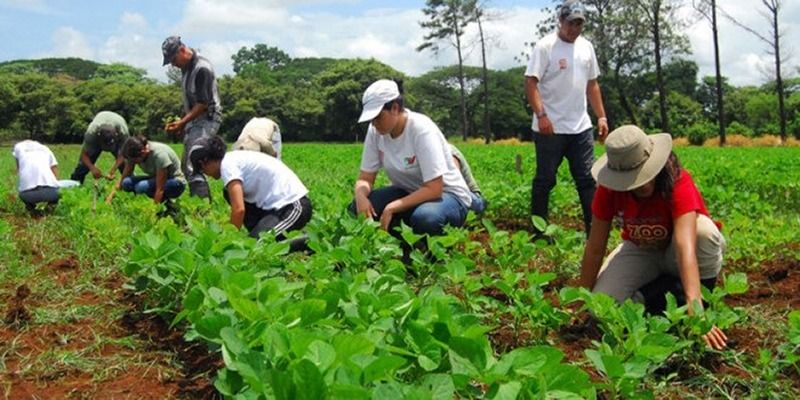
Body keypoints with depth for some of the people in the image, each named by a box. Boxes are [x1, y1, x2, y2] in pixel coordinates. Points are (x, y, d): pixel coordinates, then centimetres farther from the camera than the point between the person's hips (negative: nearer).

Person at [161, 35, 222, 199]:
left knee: (193, 167, -17)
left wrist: (182, 122, -19)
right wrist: (182, 124, 14)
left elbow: (203, 104, -20)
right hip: (193, 120, 10)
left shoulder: (202, 68, -20)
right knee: (186, 166, 13)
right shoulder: (186, 66, 8)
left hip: (207, 120, -10)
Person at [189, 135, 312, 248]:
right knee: (231, 194, 13)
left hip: (293, 207, -10)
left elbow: (239, 209, -19)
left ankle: (308, 242, -8)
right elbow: (239, 204, 26)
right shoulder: (234, 158, 17)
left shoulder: (227, 165, -11)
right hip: (280, 204, 10)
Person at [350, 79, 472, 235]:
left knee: (424, 218, -40)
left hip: (446, 194, -6)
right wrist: (360, 196, -28)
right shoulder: (375, 131, -8)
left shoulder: (422, 129, -25)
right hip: (408, 193, 6)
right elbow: (365, 178, -4)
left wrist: (391, 208, -33)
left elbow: (433, 190, -29)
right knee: (357, 208, -19)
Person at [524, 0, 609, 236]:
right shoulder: (545, 46, -8)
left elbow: (592, 85, 18)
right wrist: (541, 115, -23)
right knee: (545, 180, 4)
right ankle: (539, 231, 13)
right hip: (550, 128, -6)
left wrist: (601, 116, 11)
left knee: (587, 179, 5)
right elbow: (530, 83, -14)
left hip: (581, 128, 6)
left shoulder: (586, 47, 12)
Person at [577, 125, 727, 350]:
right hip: (640, 251, 2)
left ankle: (704, 301, -12)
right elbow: (595, 247, -18)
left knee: (704, 231, -38)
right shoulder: (609, 189, -24)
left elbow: (686, 246, -47)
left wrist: (695, 310, -58)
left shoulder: (678, 183, -34)